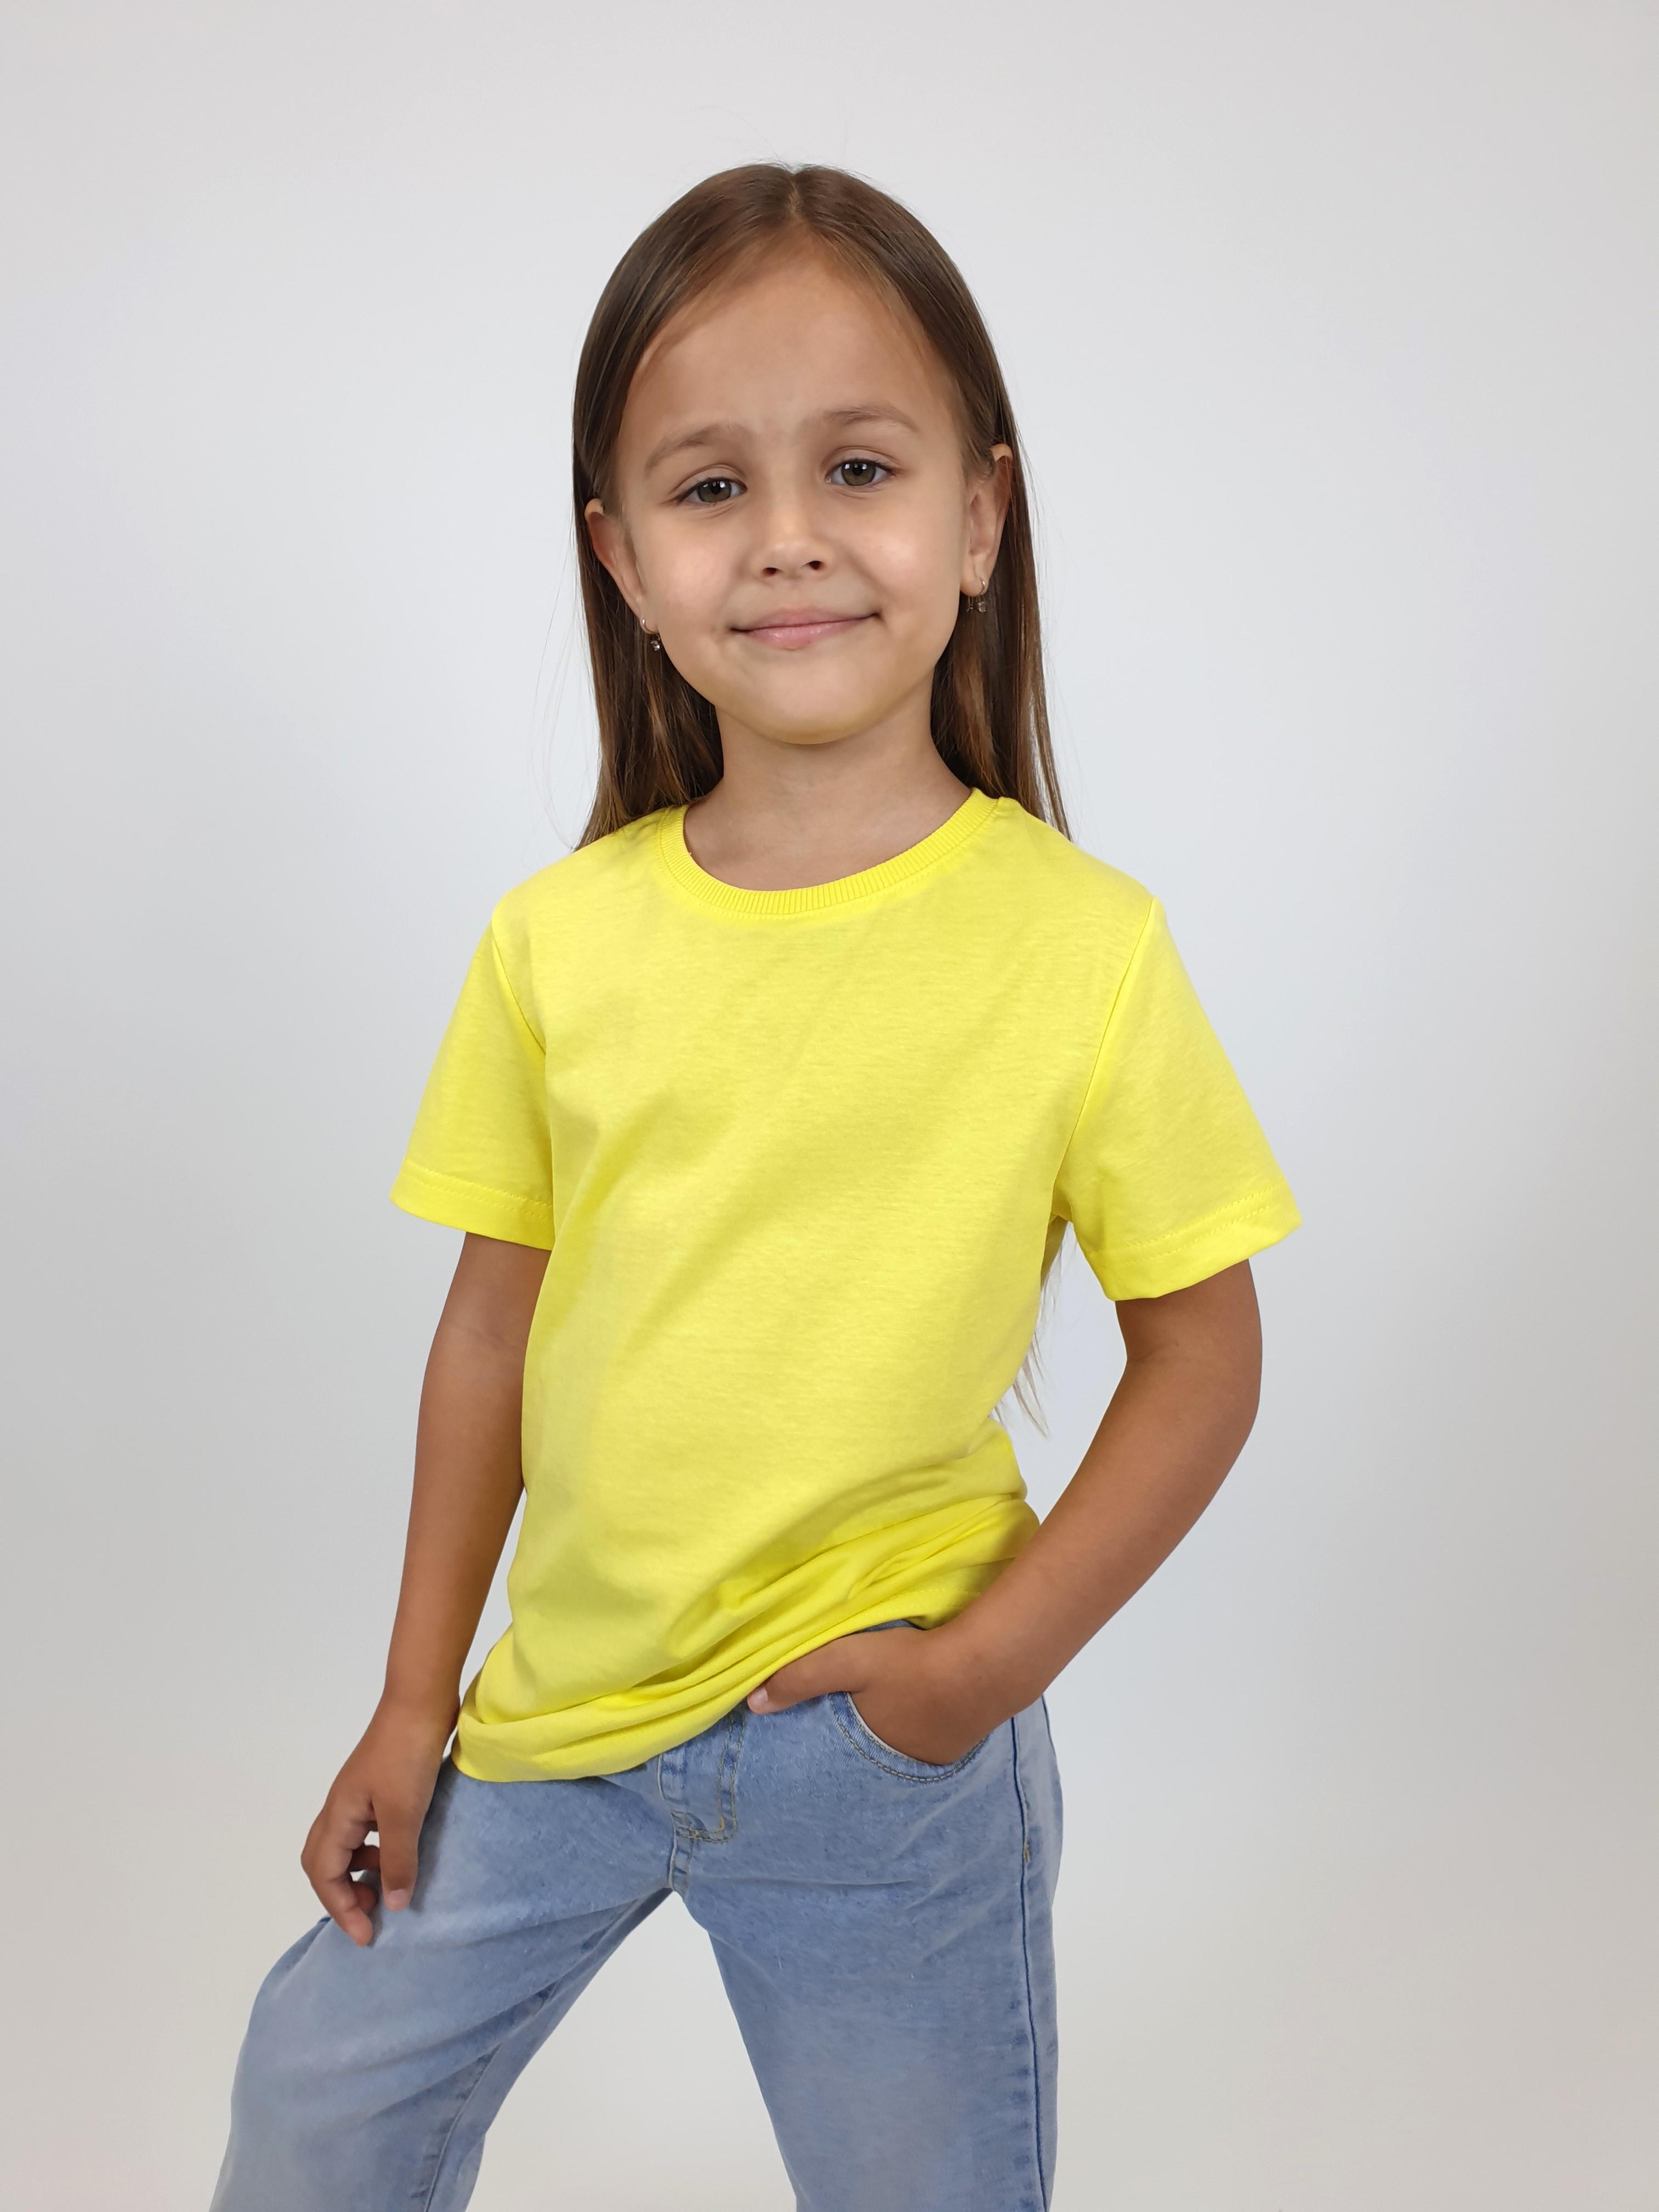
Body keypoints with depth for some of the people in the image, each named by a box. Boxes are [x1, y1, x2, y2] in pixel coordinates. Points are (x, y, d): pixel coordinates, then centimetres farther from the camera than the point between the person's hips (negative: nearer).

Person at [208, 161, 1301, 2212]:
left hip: (876, 1736, -3)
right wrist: (415, 1698, 8)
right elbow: (494, 1327, 3)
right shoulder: (557, 940, -6)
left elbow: (1202, 1351, -5)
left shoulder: (1082, 948, -14)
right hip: (562, 1702, 3)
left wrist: (997, 1655, -13)